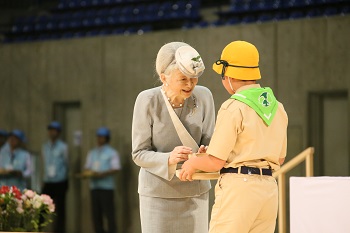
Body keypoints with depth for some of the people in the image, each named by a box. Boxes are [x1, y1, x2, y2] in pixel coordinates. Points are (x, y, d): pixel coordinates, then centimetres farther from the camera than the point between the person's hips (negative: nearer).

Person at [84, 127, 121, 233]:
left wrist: (101, 174, -18)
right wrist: (88, 173, -4)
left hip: (107, 186, -5)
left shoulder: (112, 153, 2)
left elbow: (115, 169, -8)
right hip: (94, 186, 5)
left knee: (109, 212, -8)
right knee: (96, 212, 4)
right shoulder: (92, 153, 20)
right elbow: (87, 168, 20)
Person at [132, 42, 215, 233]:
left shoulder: (203, 96, -9)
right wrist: (169, 159, -30)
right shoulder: (147, 100, -15)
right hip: (157, 193, -2)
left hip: (194, 191, 2)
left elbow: (208, 144, -2)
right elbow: (139, 154, -11)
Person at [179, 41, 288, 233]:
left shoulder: (233, 108, -10)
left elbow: (215, 162, -11)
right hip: (269, 188, 7)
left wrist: (192, 163, 9)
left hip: (238, 187, -7)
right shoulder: (277, 107, 12)